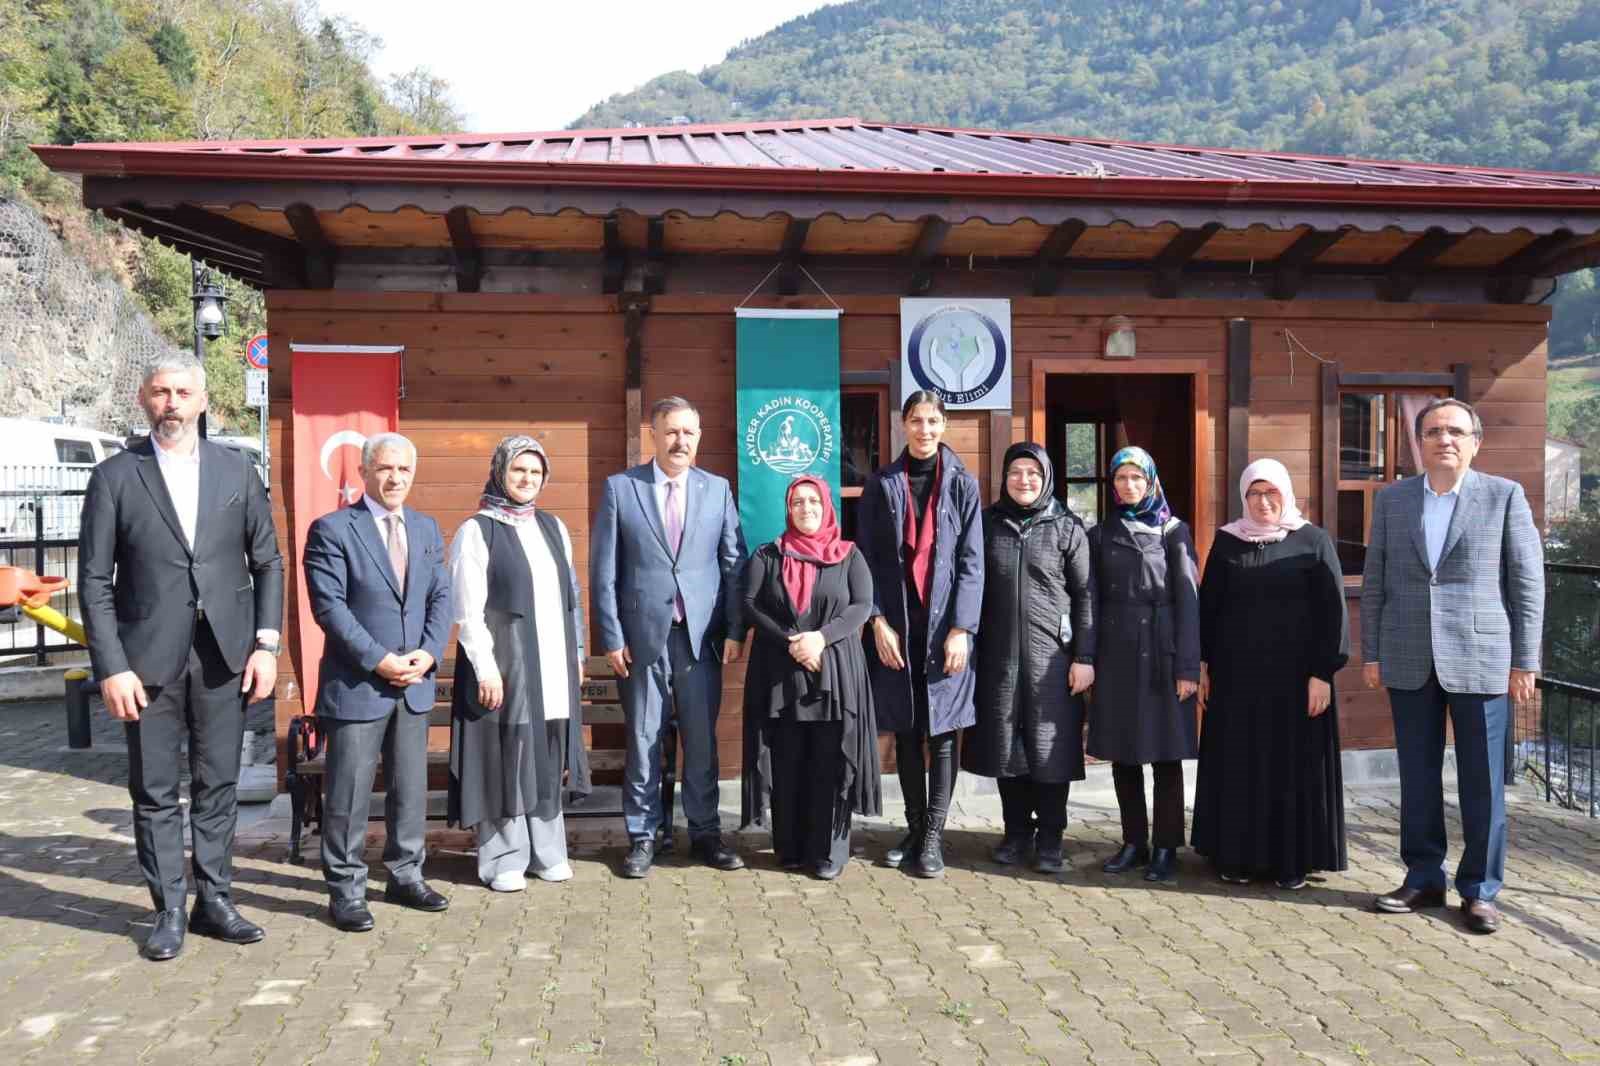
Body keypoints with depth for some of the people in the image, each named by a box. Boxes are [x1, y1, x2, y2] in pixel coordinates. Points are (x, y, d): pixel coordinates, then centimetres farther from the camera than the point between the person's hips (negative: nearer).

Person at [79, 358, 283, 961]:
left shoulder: (235, 470, 7)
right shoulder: (115, 476, 1)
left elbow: (267, 563, 8)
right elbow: (94, 582, -1)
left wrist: (266, 643, 0)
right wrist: (111, 667, -8)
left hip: (224, 654, 2)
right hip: (149, 657, -1)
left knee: (218, 785, 9)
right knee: (155, 793, 6)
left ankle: (214, 900, 21)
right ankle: (169, 911, 18)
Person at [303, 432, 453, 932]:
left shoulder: (426, 529, 11)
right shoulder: (332, 530, -7)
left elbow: (441, 596, 9)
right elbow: (329, 606, -14)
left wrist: (429, 653, -7)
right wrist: (378, 660, -17)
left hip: (415, 683, 6)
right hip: (356, 684, -5)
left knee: (410, 788, 14)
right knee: (348, 794, 2)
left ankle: (405, 876, 26)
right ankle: (346, 890, 14)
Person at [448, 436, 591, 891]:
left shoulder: (552, 527, 11)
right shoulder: (476, 531, -6)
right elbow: (467, 609, -10)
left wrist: (576, 653, 12)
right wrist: (485, 668, -16)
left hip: (552, 664, 5)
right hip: (502, 664, -5)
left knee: (548, 756, 10)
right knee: (504, 757, 0)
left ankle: (546, 851, 21)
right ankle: (503, 859, 11)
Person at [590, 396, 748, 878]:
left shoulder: (717, 489, 6)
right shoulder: (620, 488, 1)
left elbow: (734, 564, 6)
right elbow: (603, 571, 0)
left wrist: (735, 630, 0)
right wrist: (612, 637, -5)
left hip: (701, 636, 2)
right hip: (643, 636, -1)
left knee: (702, 741, 8)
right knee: (643, 741, 7)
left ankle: (705, 832, 21)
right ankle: (642, 836, 19)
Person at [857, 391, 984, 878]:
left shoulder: (962, 485, 3)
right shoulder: (880, 485, 6)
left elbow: (971, 562, -1)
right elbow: (867, 558, 3)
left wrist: (961, 629, -10)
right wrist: (878, 621, -7)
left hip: (945, 625, -1)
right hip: (895, 624, 1)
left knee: (942, 733, 0)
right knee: (906, 732, 8)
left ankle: (933, 838, 6)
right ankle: (914, 829, 19)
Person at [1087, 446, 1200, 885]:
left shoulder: (1173, 532, 2)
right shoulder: (1101, 535, 10)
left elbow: (1187, 600, -3)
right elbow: (1092, 600, 8)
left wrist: (1188, 667, -10)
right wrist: (1087, 658, 1)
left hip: (1160, 654, -3)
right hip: (1116, 654, 3)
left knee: (1165, 754, 0)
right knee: (1122, 754, 6)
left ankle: (1165, 848, 10)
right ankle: (1134, 842, 18)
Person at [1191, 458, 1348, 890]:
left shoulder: (1313, 541, -1)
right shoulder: (1226, 541, 6)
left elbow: (1331, 610, -5)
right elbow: (1207, 606, 9)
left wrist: (1323, 673, -11)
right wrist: (1202, 664, 4)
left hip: (1293, 673, -2)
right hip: (1236, 673, 2)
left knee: (1294, 765, 3)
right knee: (1237, 765, 6)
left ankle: (1293, 859, 14)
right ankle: (1237, 855, 16)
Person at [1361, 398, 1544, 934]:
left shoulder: (1505, 495, 1)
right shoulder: (1391, 499, 7)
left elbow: (1527, 581, -1)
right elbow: (1374, 581, 8)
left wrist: (1525, 661, -4)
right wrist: (1371, 653, 4)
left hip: (1481, 660, -2)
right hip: (1409, 662, 2)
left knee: (1482, 782, 4)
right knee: (1417, 778, 9)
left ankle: (1479, 889, 17)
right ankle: (1423, 879, 22)